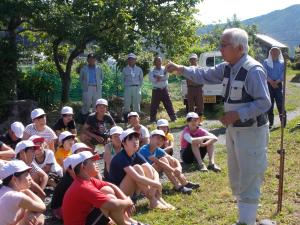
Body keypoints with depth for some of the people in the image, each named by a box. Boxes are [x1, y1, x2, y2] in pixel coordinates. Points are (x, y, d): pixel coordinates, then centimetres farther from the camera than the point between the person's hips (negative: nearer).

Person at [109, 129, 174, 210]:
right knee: (137, 168, -25)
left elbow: (154, 171, -6)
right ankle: (153, 200, -22)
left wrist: (154, 186, -26)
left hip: (131, 191, 7)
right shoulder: (121, 158, -23)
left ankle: (158, 198, -16)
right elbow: (137, 178, -33)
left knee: (146, 167, -9)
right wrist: (157, 184, -27)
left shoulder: (136, 155, 0)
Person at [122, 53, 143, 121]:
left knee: (136, 105, 2)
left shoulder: (139, 69, 8)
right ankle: (126, 121, 5)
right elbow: (123, 79, 14)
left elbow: (141, 79, 15)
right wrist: (125, 86, 7)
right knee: (126, 105, -2)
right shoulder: (125, 69, 7)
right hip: (128, 88, 0)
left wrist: (139, 87, 9)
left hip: (136, 88, 1)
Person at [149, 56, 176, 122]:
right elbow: (151, 79, -15)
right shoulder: (152, 71, 1)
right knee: (154, 105, 2)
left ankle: (173, 117, 10)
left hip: (164, 89, 1)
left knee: (168, 103, 3)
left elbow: (166, 76, -10)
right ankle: (152, 119, 11)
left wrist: (159, 77, -18)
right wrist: (162, 78, -17)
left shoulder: (164, 69, 5)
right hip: (156, 90, -1)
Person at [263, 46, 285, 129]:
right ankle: (270, 122, 8)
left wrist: (276, 82, -16)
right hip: (269, 85, 0)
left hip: (278, 85, 0)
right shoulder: (266, 62, 8)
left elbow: (283, 74, -1)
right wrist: (271, 81, -17)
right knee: (270, 104, 1)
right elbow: (265, 73, -3)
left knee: (280, 103, -5)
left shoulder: (282, 63, 9)